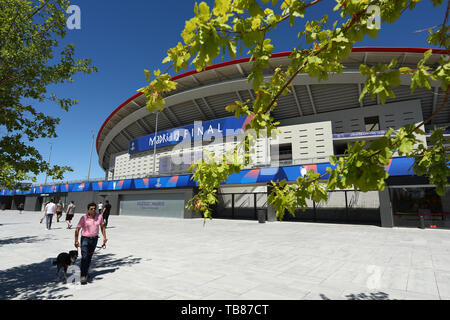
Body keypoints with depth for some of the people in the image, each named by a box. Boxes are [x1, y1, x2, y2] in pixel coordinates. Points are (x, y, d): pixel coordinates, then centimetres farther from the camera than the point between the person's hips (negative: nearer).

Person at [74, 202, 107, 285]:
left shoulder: (100, 216, -4)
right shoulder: (84, 218, -14)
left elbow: (102, 227, 6)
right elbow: (77, 229, -9)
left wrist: (104, 237, 2)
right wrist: (76, 241, -14)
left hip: (94, 239, 3)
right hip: (85, 239, -3)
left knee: (89, 257, 15)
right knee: (84, 257, -11)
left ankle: (86, 273, 33)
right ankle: (83, 277, -5)